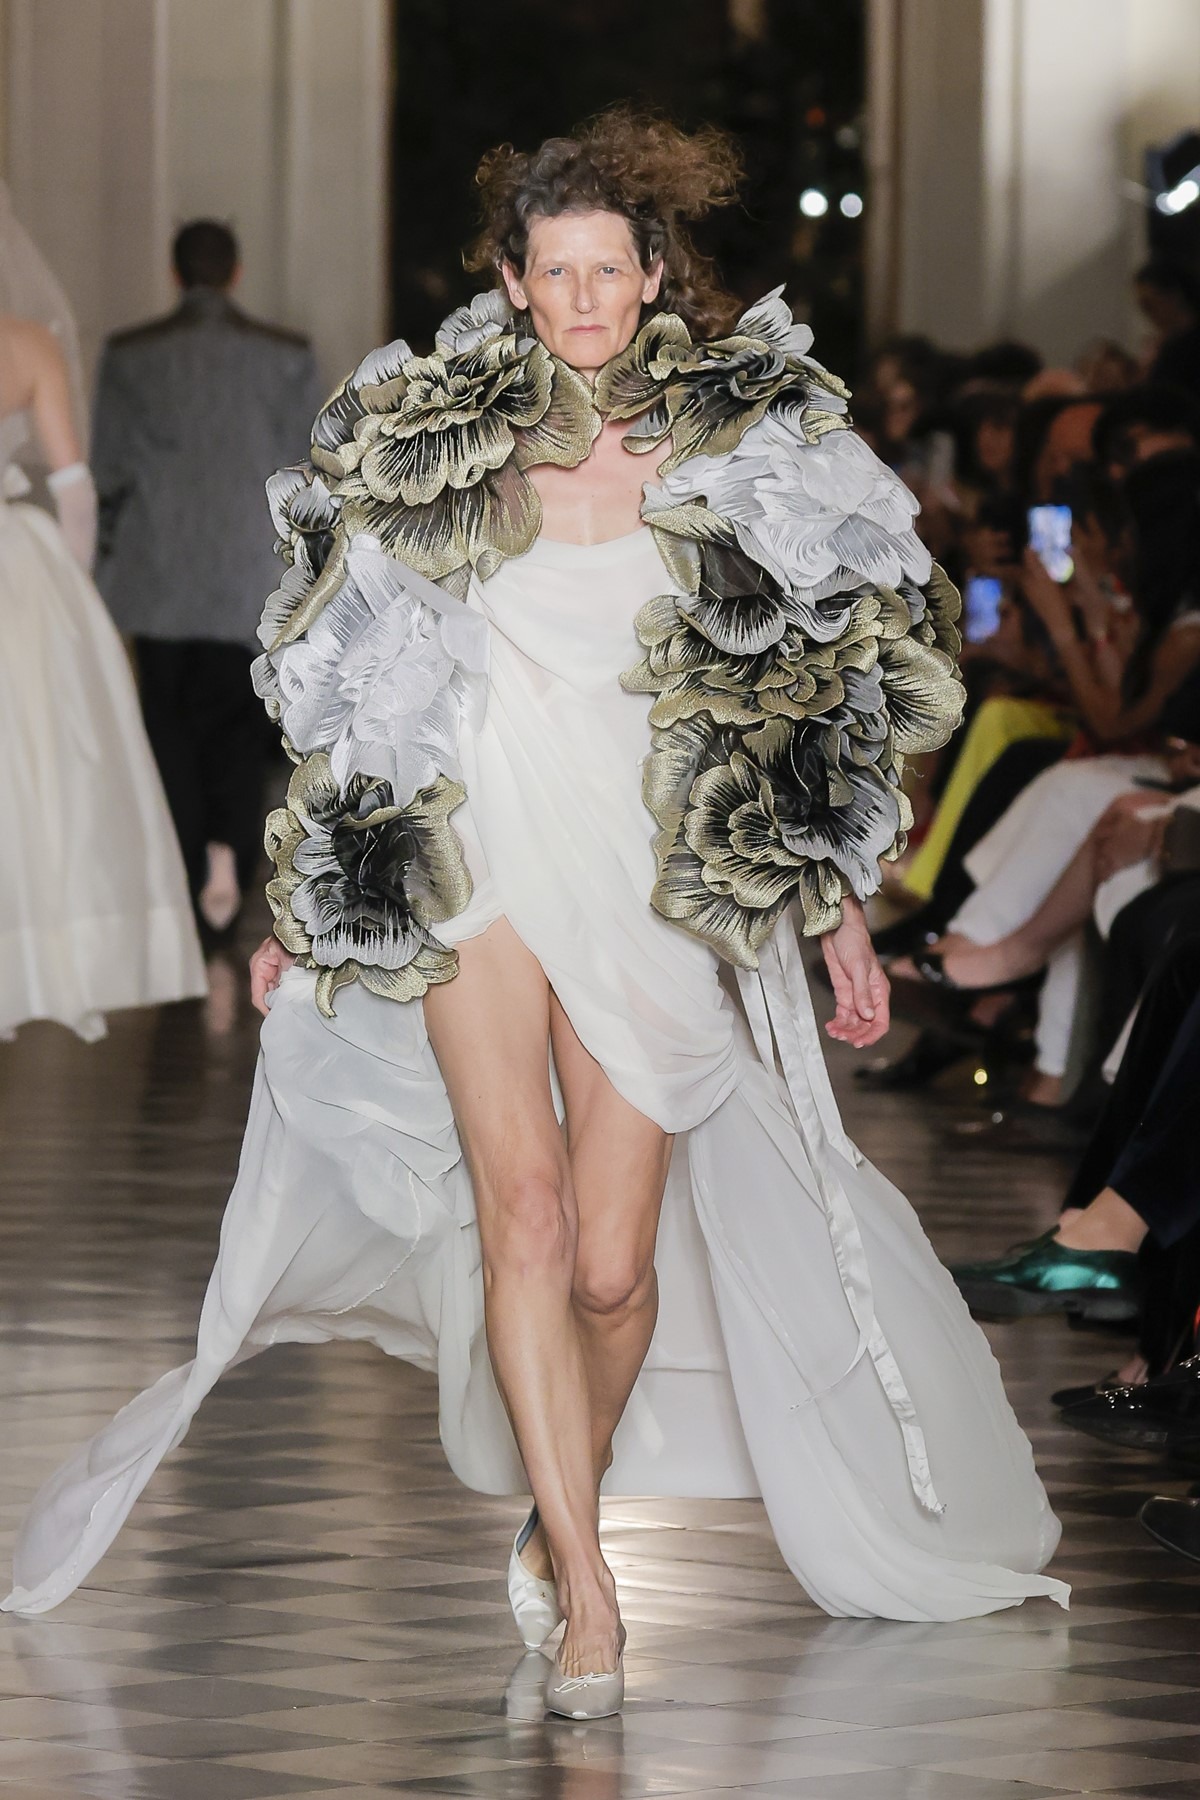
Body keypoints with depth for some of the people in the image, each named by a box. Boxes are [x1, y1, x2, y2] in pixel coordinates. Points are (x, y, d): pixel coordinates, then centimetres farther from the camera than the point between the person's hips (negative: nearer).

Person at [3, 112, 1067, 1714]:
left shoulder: (741, 451, 4)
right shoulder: (434, 444, 4)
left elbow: (809, 697, 10)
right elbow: (364, 694, 11)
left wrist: (839, 900, 10)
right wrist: (307, 903, 13)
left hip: (658, 886, 0)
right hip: (478, 863, 0)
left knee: (615, 1263, -4)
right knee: (525, 1213, -15)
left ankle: (565, 1507, 23)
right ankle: (584, 1585, -14)